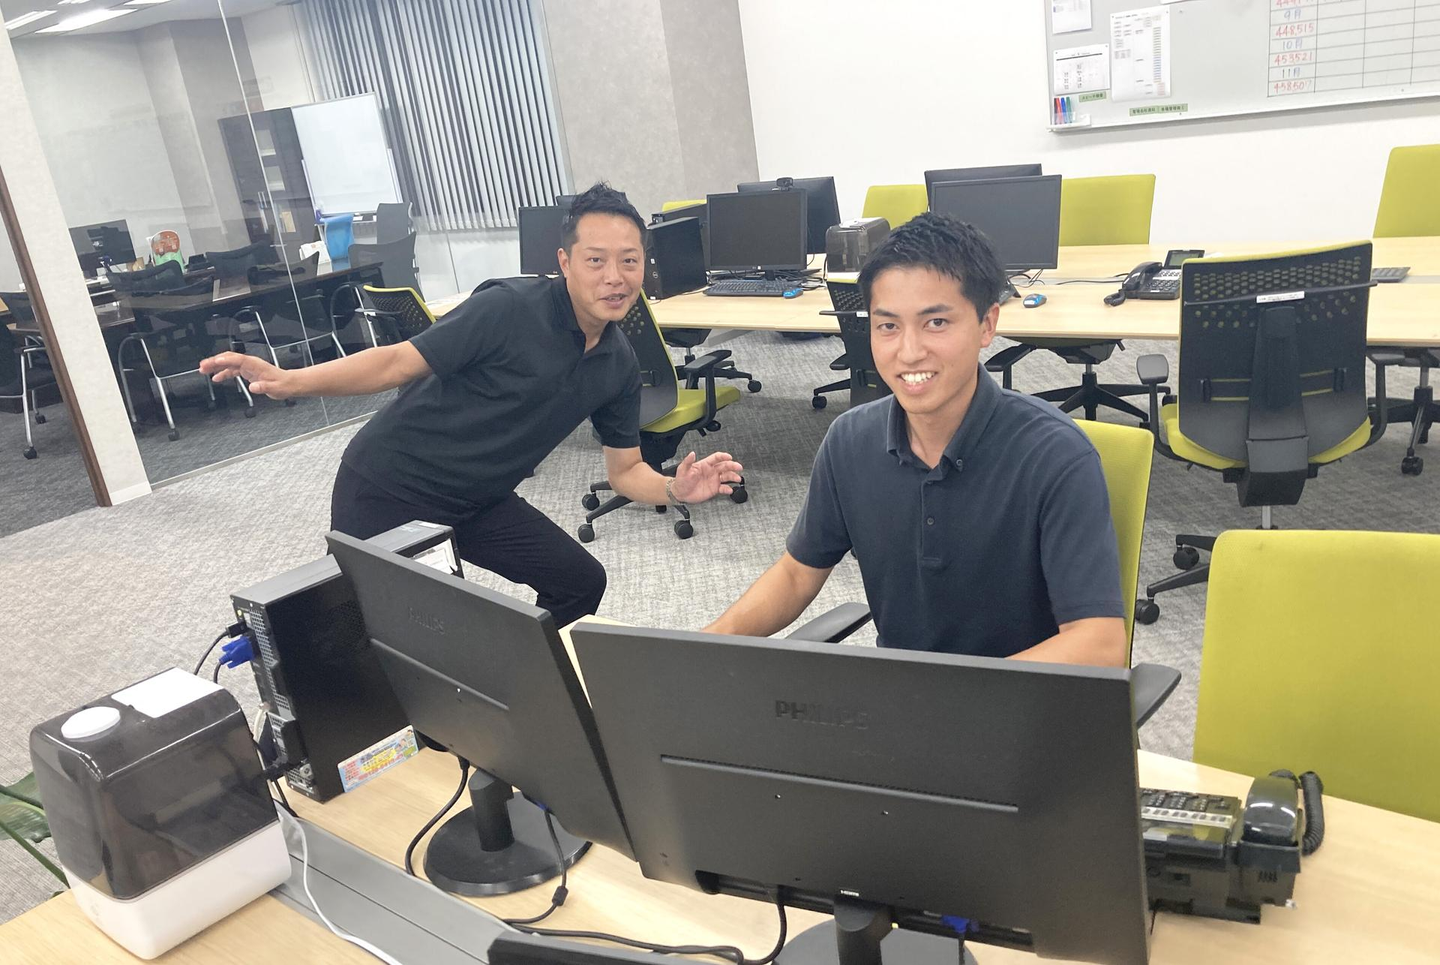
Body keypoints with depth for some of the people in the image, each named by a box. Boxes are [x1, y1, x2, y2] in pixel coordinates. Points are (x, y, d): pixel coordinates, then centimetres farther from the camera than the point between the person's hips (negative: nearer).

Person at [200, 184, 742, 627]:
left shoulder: (618, 366, -2)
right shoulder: (509, 310, -23)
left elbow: (625, 471, 4)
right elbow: (399, 362, -21)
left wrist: (676, 491, -17)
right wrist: (289, 382, -32)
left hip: (476, 503, 6)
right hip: (387, 489, -6)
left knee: (580, 580, 2)